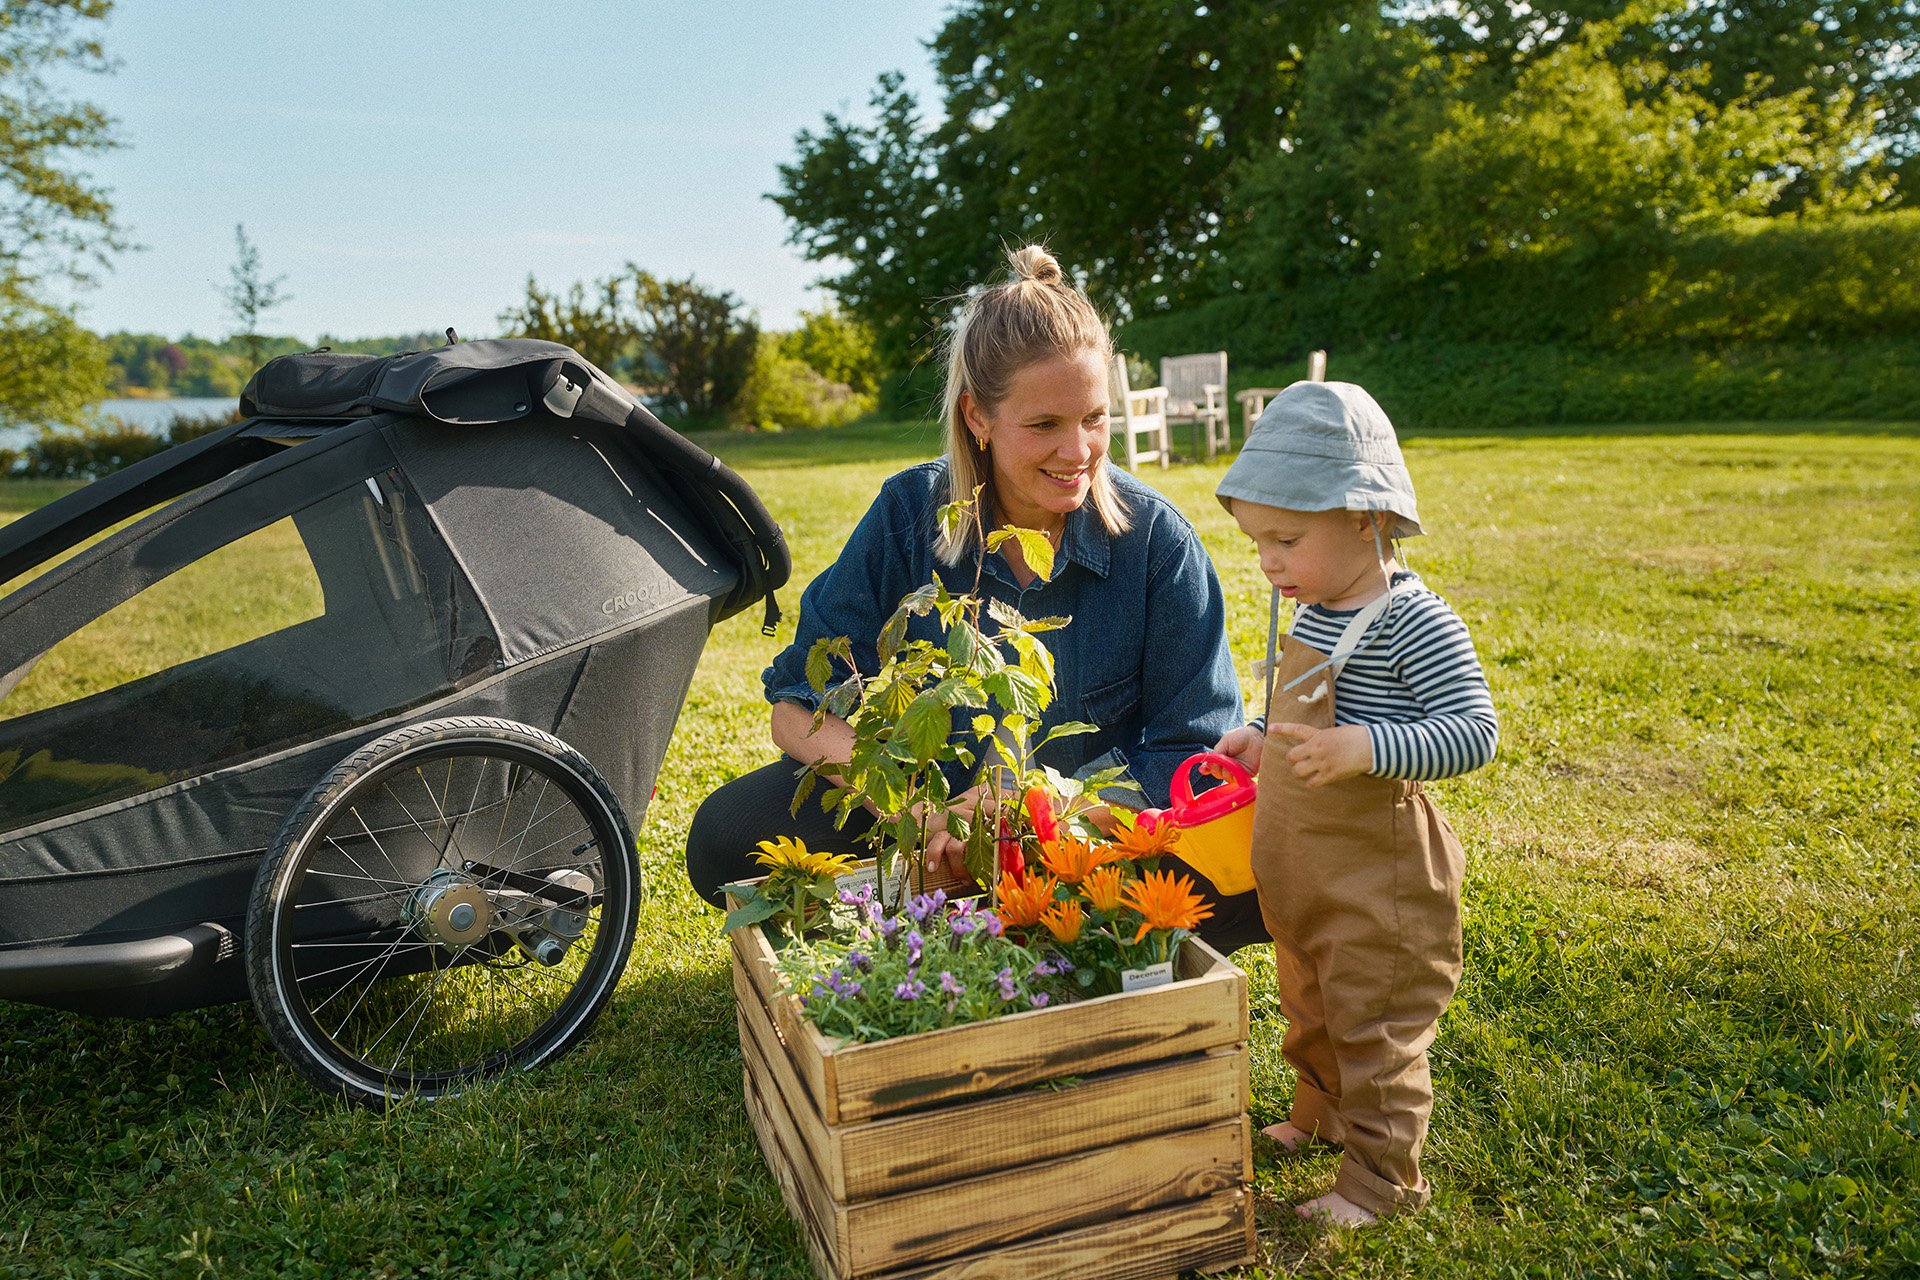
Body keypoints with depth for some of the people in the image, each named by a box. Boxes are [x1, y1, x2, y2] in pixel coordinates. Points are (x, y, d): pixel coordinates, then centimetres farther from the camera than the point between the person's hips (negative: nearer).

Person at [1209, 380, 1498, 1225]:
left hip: (1377, 877, -9)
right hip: (1302, 871, 9)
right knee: (1310, 1006, 26)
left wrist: (1362, 751, -38)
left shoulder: (1415, 624, -22)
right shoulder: (1312, 614, 5)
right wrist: (1261, 739, 5)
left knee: (1374, 1027, 6)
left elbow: (1475, 733, -27)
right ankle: (1320, 1115, 48)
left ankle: (1382, 1177, 24)